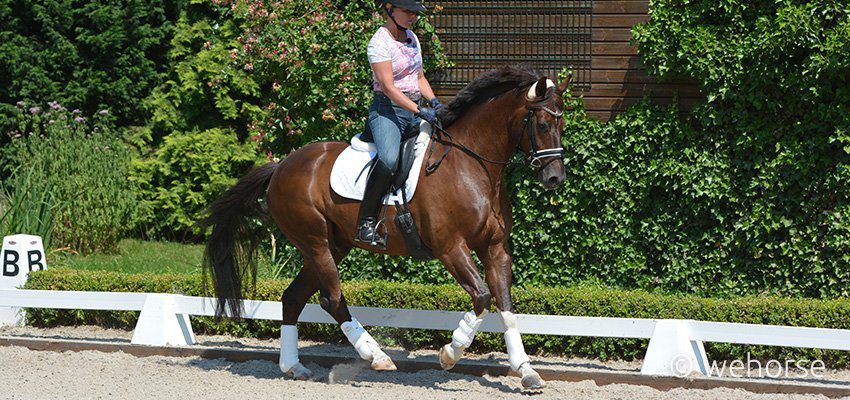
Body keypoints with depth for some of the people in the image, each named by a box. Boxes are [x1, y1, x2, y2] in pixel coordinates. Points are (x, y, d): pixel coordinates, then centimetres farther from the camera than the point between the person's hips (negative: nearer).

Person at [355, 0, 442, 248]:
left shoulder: (412, 38, 14)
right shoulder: (380, 42, -11)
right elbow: (388, 87, -19)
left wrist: (433, 102, 3)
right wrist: (420, 111, -25)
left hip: (414, 112, 9)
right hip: (387, 109, -9)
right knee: (388, 159, -34)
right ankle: (366, 224, -33)